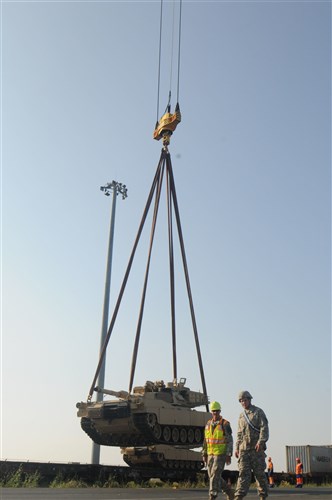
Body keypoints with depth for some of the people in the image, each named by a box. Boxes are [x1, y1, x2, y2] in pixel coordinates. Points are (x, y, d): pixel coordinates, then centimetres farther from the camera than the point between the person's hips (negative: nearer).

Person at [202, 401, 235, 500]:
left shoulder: (225, 424, -8)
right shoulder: (208, 424, 9)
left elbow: (230, 441, -9)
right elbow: (205, 441, 13)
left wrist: (229, 455, -15)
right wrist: (204, 454, 11)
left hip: (221, 454, -6)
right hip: (210, 454, 6)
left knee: (215, 475, -13)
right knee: (212, 476, 9)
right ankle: (229, 491, 27)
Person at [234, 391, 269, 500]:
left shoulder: (258, 412, 2)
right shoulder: (241, 416, 18)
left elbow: (264, 428, -8)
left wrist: (261, 442, -21)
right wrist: (237, 447, 13)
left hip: (256, 447, -4)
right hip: (244, 448, 4)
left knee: (259, 472, 1)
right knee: (243, 472, -5)